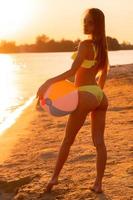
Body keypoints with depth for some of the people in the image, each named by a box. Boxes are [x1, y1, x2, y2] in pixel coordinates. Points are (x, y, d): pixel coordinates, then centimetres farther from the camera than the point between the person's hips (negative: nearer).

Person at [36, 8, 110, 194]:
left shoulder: (85, 44, -14)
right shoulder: (102, 45, 12)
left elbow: (72, 71, -20)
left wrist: (49, 82, -16)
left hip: (86, 96, -7)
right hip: (100, 96, 7)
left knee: (68, 139, 7)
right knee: (99, 141, 4)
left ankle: (55, 177, 19)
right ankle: (98, 183, 7)